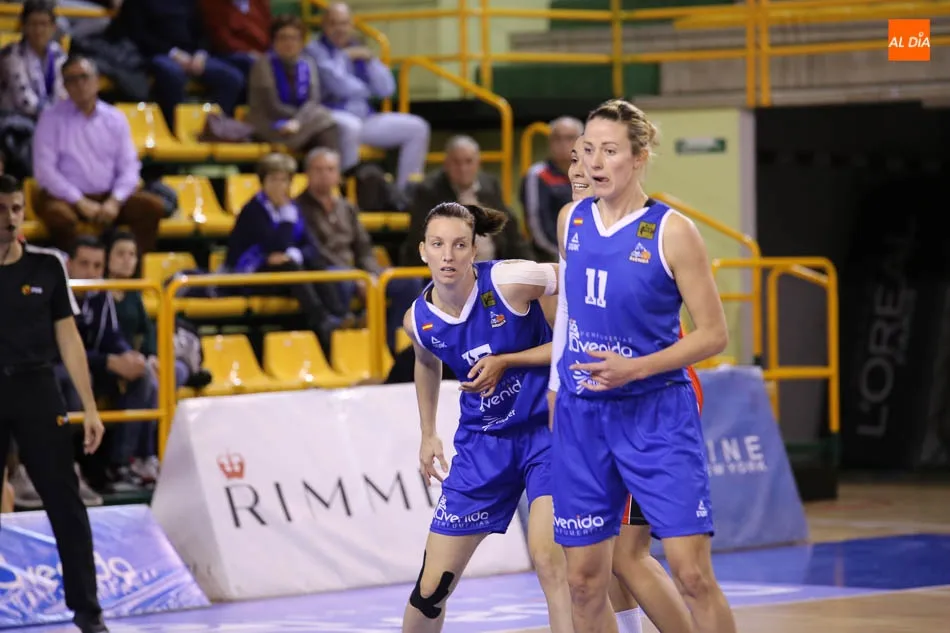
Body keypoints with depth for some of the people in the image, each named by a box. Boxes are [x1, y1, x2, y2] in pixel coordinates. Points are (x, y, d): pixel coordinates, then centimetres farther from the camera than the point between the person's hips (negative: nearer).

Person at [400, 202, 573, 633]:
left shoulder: (511, 281, -20)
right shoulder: (419, 320, -6)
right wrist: (428, 435, 22)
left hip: (547, 426, -4)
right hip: (482, 441, 4)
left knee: (547, 556, -23)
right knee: (432, 587, 4)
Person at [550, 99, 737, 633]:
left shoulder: (672, 232, -10)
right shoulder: (571, 221, 6)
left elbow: (714, 334, -8)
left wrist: (634, 368, -18)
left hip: (656, 414, -5)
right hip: (581, 415, 5)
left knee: (693, 573, -11)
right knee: (585, 581, 6)